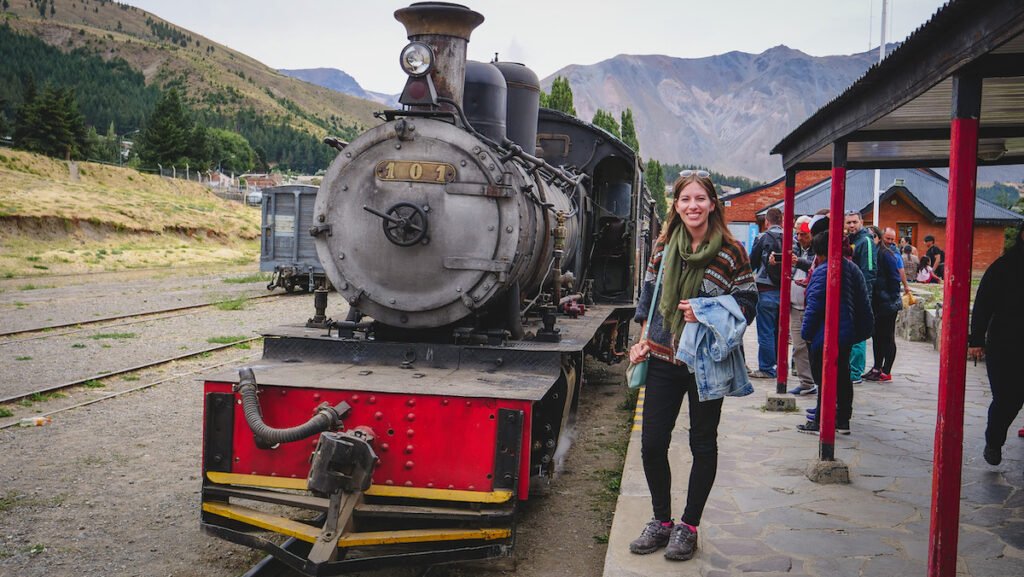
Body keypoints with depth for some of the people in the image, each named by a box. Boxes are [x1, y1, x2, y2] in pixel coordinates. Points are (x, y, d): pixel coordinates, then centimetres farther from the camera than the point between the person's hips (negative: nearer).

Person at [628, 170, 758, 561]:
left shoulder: (730, 252, -6)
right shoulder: (664, 246, 6)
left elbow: (747, 305, -4)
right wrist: (643, 340, 6)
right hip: (664, 359, 4)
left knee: (703, 444, 9)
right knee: (652, 443, 5)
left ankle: (689, 527, 23)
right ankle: (661, 521, 24)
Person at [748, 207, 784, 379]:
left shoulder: (763, 238, -9)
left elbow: (752, 262, 0)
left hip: (767, 291, -4)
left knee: (766, 332, 0)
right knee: (780, 331, 14)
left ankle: (766, 369, 3)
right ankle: (781, 366, 19)